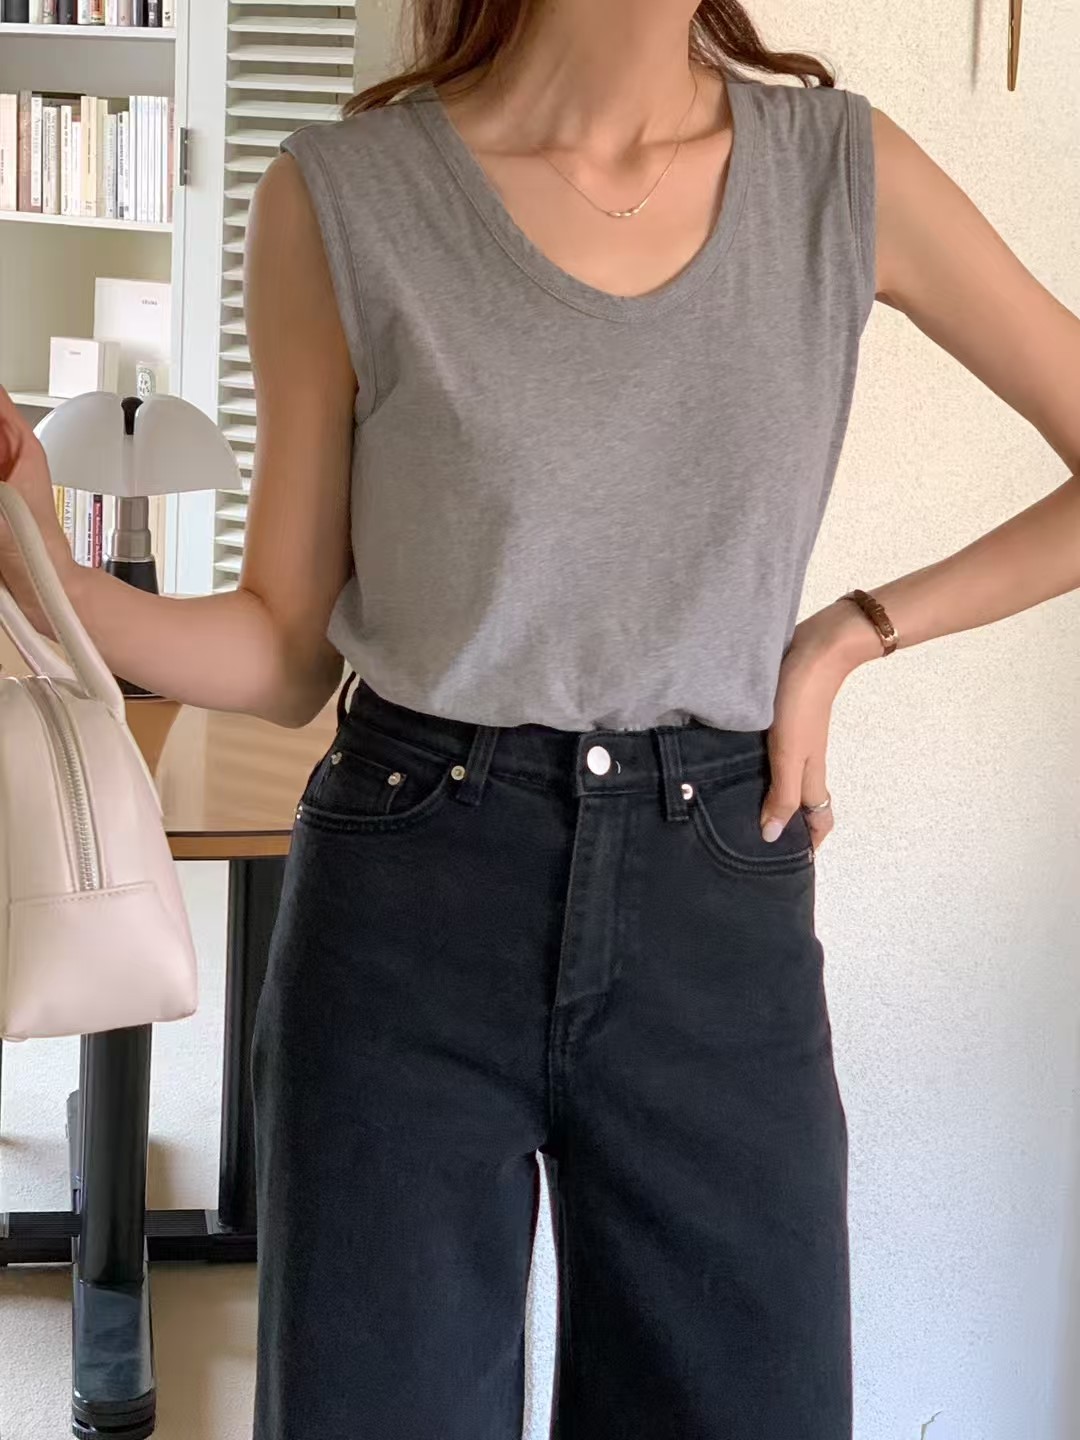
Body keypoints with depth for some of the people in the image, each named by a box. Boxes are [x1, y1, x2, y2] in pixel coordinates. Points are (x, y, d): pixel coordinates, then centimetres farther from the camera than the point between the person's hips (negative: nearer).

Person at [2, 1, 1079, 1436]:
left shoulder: (847, 171, -1)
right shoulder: (340, 198, -5)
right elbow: (286, 652, 0)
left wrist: (853, 631, -1)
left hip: (722, 903, 2)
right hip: (411, 902, -1)